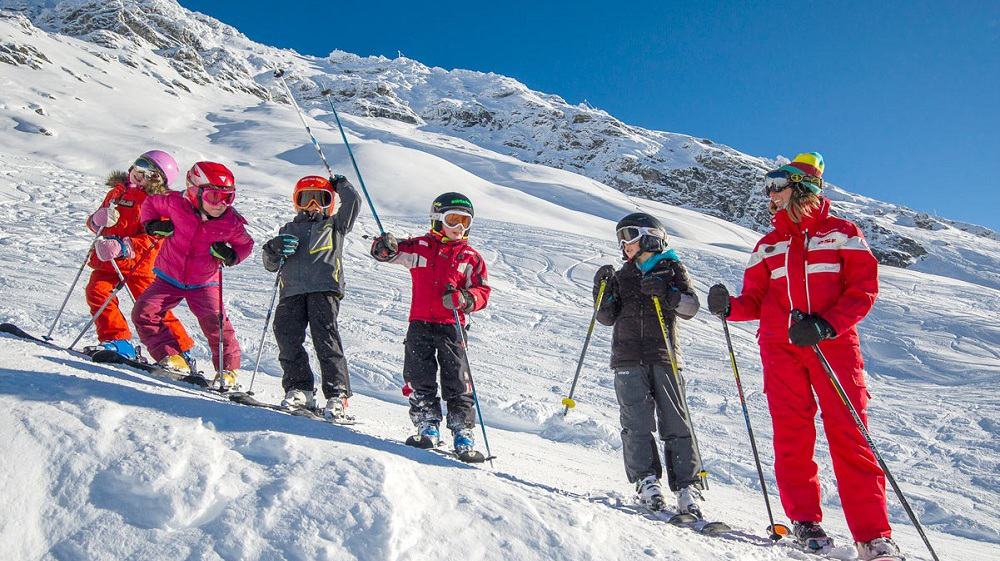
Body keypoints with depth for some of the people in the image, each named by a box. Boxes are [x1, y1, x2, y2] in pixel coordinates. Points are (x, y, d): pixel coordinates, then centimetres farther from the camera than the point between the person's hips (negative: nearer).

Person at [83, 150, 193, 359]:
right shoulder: (118, 192, 16)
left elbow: (152, 239, -15)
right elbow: (94, 222, 23)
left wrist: (123, 246, -29)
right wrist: (99, 219, -3)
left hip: (137, 262, -6)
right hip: (108, 259, 6)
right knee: (97, 292, -14)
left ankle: (180, 347, 4)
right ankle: (117, 340, -8)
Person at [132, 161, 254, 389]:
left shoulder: (231, 223, -13)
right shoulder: (176, 204, -13)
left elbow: (245, 244, 5)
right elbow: (150, 203, 7)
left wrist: (232, 255, -16)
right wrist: (152, 225, -12)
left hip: (204, 283, -2)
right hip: (169, 278, 2)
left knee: (214, 320, -22)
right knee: (143, 312, -11)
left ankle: (228, 368, -4)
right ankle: (171, 356, 0)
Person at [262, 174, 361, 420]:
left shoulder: (334, 224, 24)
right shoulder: (288, 229, 30)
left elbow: (353, 202, 10)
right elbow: (271, 265, 26)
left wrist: (340, 183, 24)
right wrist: (274, 248, 5)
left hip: (325, 289, -3)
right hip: (292, 291, 4)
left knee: (325, 338, -16)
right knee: (286, 335, -12)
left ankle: (337, 395, -16)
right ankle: (298, 387, -1)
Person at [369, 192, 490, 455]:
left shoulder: (471, 258, 7)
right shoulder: (420, 247, 7)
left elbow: (482, 292, 5)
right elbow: (396, 252, 0)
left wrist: (464, 299, -17)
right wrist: (385, 248, -25)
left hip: (451, 326, 0)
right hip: (420, 324, 1)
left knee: (457, 380, -1)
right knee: (420, 377, 2)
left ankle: (462, 427, 8)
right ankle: (427, 423, 13)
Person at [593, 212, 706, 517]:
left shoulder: (672, 269, 10)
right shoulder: (622, 275, 20)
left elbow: (691, 307, -3)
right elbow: (607, 317, 13)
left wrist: (665, 292, -19)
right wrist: (603, 290, -2)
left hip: (663, 356, -2)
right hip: (628, 358, 3)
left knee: (676, 422, -5)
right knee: (637, 421, -7)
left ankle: (688, 486, -3)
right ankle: (646, 480, -4)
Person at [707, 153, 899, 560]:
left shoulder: (842, 233, 8)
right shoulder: (767, 245, 17)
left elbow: (864, 289, -1)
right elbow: (755, 301, 13)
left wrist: (826, 325, -16)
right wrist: (729, 308, -9)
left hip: (834, 344, -3)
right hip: (780, 347, 3)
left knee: (848, 433, -8)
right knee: (792, 432, -3)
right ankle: (804, 519, 7)